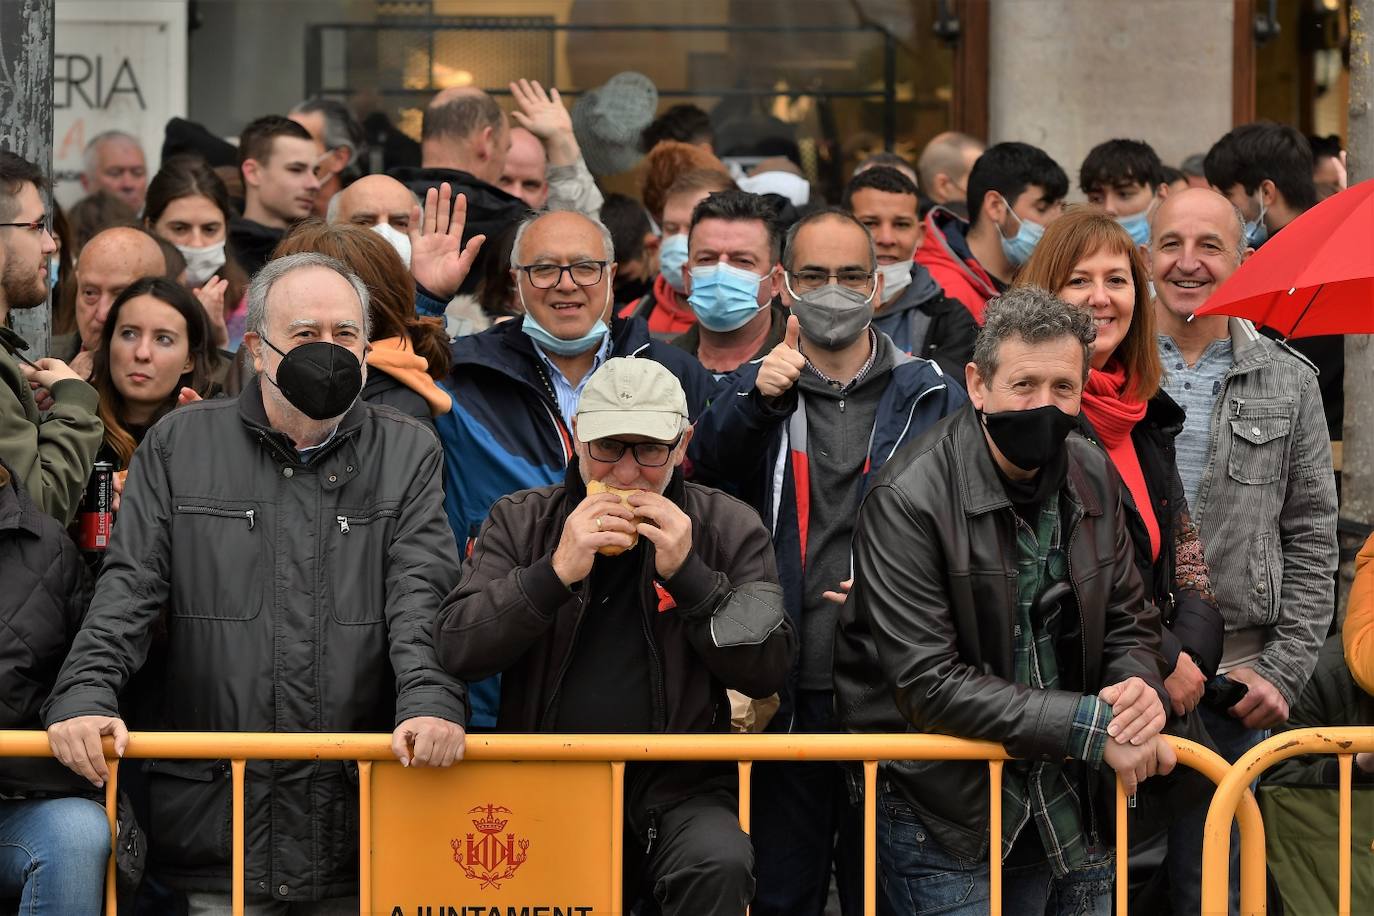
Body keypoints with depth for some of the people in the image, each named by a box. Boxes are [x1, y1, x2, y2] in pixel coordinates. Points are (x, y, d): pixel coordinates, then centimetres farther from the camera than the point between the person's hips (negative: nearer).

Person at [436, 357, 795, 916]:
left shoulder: (728, 529, 6)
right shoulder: (519, 522, 8)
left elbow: (768, 671, -1)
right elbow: (457, 650, -3)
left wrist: (687, 574, -12)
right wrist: (556, 572, -15)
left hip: (677, 787, 0)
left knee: (718, 867, -32)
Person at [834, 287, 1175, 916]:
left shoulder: (1094, 479, 3)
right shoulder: (908, 502, -17)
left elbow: (1128, 623, 13)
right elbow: (928, 683, -21)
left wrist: (1140, 689, -12)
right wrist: (1090, 726, -22)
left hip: (1070, 811, 6)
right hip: (946, 824, -6)